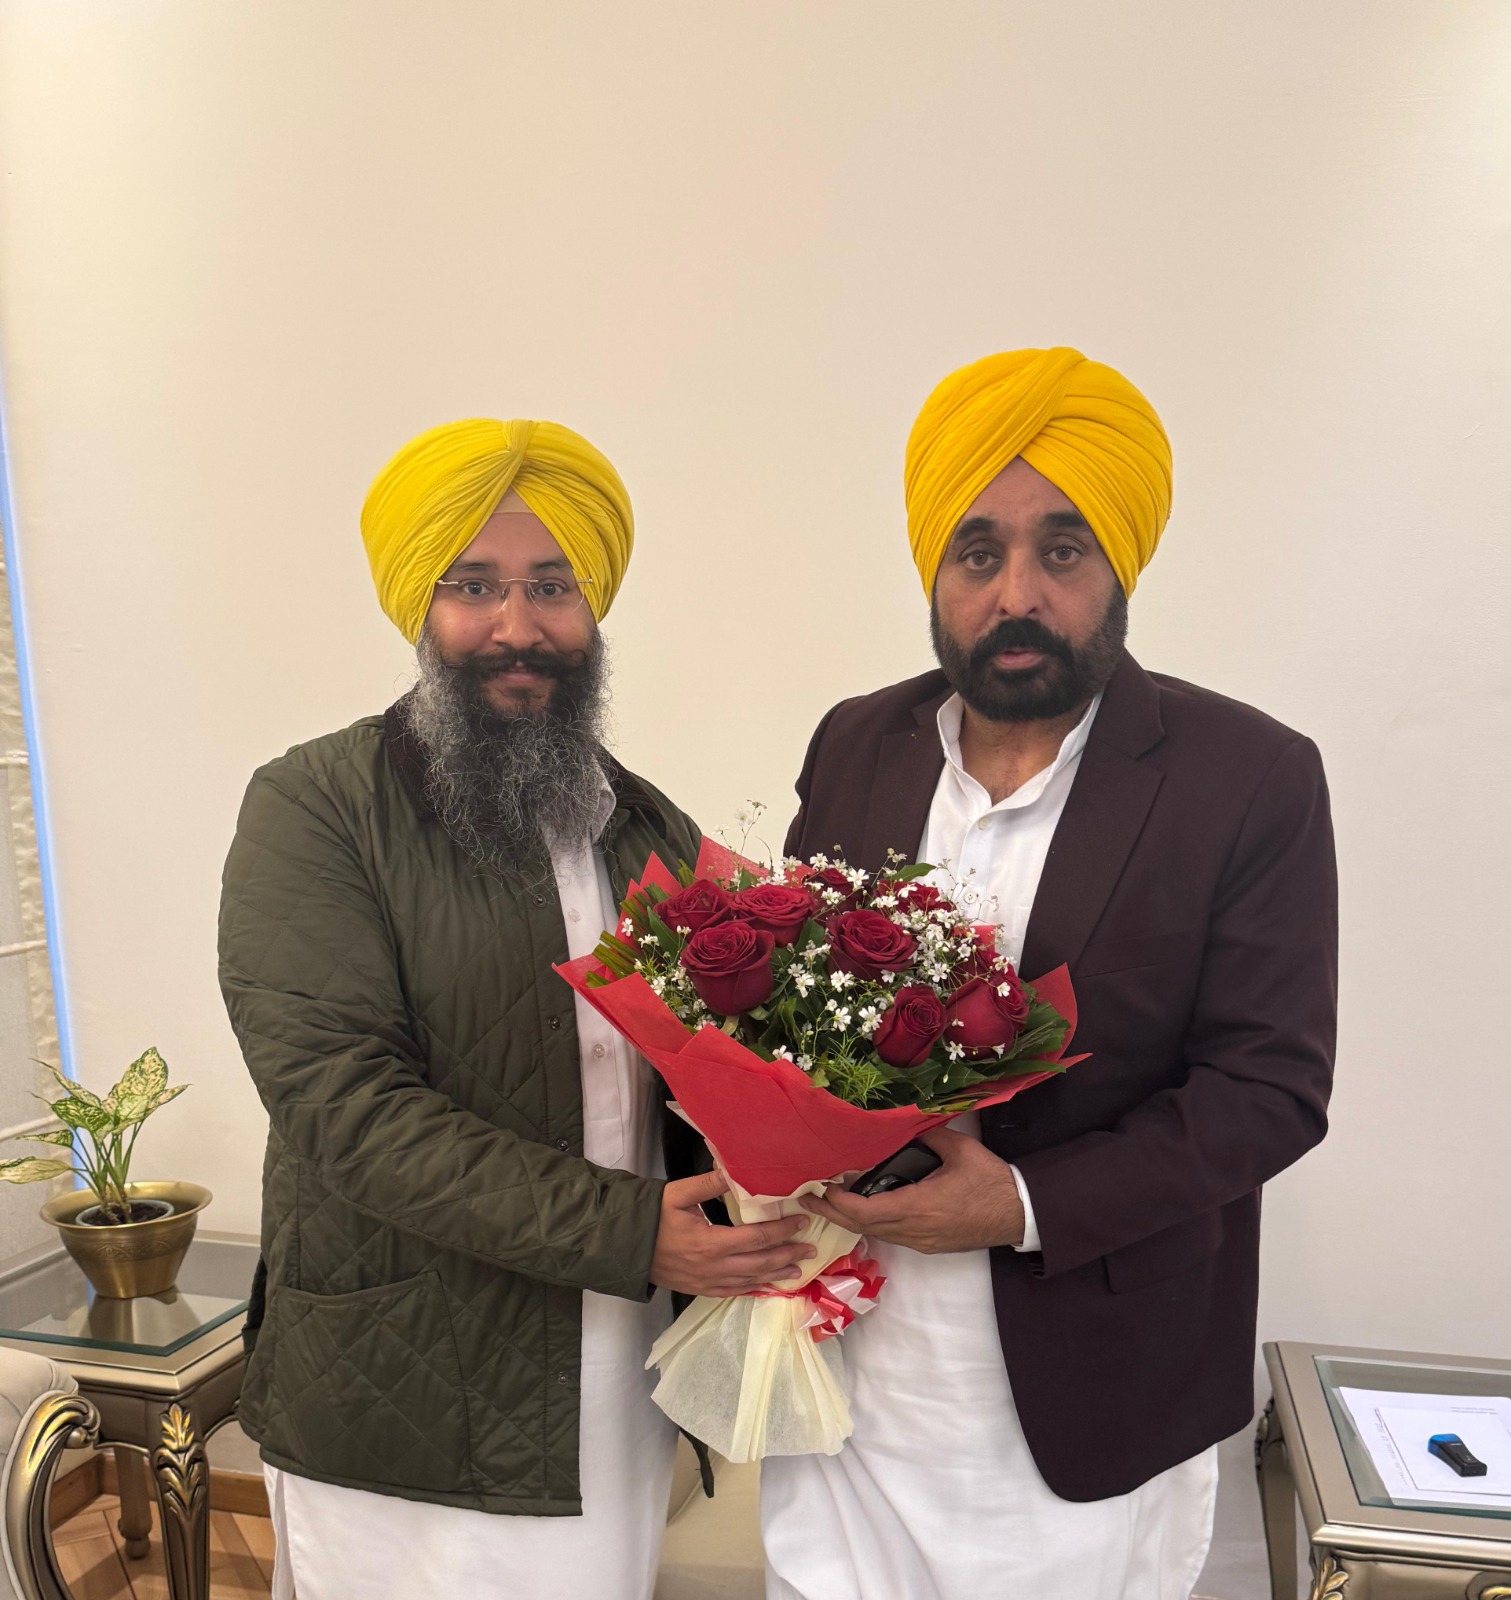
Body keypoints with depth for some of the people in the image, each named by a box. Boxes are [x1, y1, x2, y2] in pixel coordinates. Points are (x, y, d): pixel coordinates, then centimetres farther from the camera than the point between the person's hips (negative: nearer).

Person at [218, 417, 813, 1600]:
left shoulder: (655, 831, 6)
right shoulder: (314, 808, -10)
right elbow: (345, 1101, -19)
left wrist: (769, 1229, -11)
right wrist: (631, 1231, -23)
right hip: (405, 1418, -4)